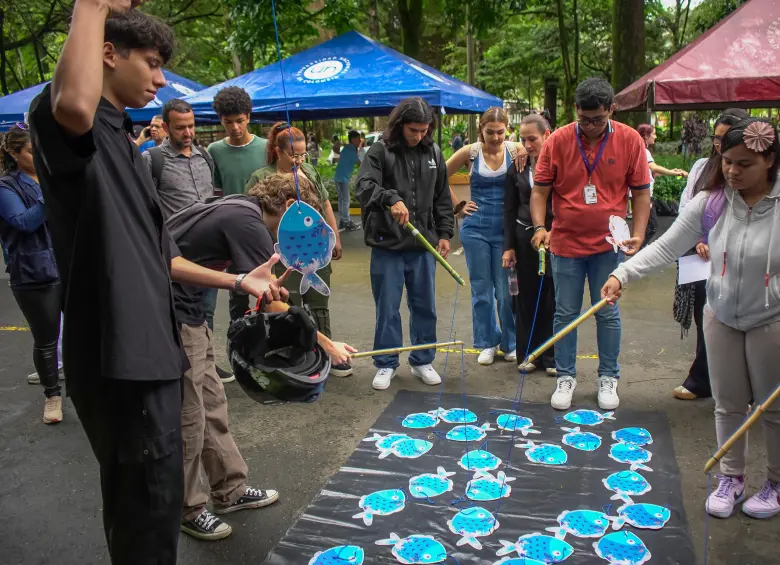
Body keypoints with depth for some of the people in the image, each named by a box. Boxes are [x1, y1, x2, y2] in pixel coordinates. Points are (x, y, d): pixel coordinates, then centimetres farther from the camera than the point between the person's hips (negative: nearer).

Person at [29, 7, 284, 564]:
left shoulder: (124, 143, 18)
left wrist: (238, 281, 21)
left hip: (148, 349, 10)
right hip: (119, 356, -10)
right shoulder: (79, 128, -11)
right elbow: (74, 105, -40)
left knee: (144, 503, 22)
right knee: (150, 508, 2)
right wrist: (95, 6, -24)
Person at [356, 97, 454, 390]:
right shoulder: (380, 150, -5)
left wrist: (445, 233, 8)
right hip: (387, 245, -3)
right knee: (387, 308, 5)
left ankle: (422, 361, 26)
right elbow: (364, 185, -18)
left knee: (425, 307, 11)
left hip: (423, 245, 3)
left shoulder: (433, 153, 7)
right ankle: (386, 364, 20)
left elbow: (442, 198, 13)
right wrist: (391, 199, -35)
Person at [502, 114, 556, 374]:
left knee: (553, 299, 2)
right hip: (524, 238, 3)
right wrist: (509, 246, 3)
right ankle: (528, 353, 20)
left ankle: (553, 357, 15)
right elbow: (510, 210, 8)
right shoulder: (517, 169, 7)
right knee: (526, 298, 7)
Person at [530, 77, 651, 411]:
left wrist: (638, 235, -10)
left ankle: (608, 378, 24)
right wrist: (539, 227, -18)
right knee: (565, 314, 8)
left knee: (608, 314, 9)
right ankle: (566, 377, 22)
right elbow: (539, 191, -2)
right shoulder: (558, 140, -5)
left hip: (608, 245, 0)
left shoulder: (630, 140, -4)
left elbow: (641, 192, 1)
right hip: (566, 243, 0)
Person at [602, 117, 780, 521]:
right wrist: (622, 274, -19)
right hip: (722, 316, 3)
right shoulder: (710, 203, -9)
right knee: (728, 404, 13)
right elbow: (666, 247, -8)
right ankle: (731, 478, 32)